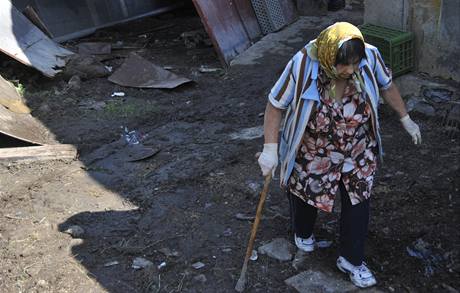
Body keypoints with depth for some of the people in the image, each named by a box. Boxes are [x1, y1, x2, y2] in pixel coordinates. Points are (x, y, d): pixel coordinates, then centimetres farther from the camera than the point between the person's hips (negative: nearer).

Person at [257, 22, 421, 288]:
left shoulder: (370, 57, -22)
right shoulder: (302, 66, -31)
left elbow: (386, 86, -1)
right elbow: (276, 105, -19)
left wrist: (406, 119, 8)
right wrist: (270, 149, -22)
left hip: (358, 153, 2)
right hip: (312, 154, -1)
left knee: (358, 203, 9)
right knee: (305, 195, 22)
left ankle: (351, 259, 32)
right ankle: (303, 233, 55)